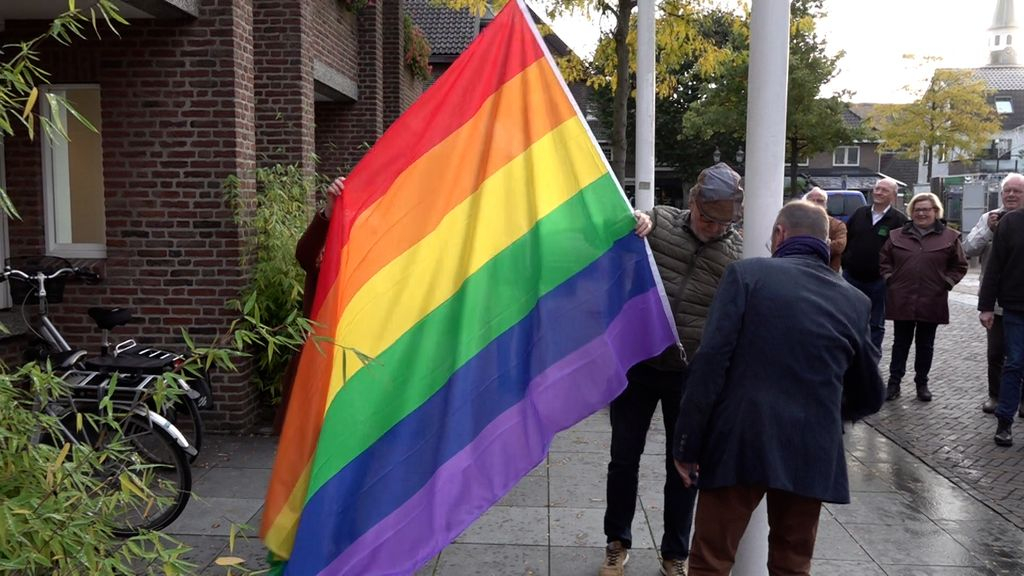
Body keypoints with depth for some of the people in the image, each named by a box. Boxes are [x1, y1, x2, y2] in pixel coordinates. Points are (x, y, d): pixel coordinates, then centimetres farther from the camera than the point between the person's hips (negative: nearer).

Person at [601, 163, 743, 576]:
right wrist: (630, 219, -20)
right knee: (624, 457, 13)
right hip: (636, 363, 0)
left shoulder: (738, 253, -5)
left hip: (692, 374, 0)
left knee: (683, 466, 12)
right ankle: (617, 542, 33)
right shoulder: (658, 222, -6)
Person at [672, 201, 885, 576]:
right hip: (812, 452, 4)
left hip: (739, 443, -3)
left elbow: (711, 361, -13)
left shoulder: (747, 274, -4)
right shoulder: (855, 301, 8)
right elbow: (869, 397, 16)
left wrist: (687, 443, -7)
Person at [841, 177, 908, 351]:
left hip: (879, 281, -3)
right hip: (851, 277, 4)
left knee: (876, 324, 7)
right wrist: (845, 262, 7)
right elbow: (844, 239, 13)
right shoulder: (859, 213, 8)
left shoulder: (899, 220, -5)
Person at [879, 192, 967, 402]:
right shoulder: (897, 235, 5)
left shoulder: (949, 236, 1)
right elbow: (884, 260, 13)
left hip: (932, 301, -1)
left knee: (925, 345, 11)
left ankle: (922, 383, 23)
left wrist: (946, 282, -4)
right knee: (901, 343, 8)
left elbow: (960, 266, 6)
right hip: (901, 300, 1)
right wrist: (889, 278, 1)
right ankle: (894, 382, 13)